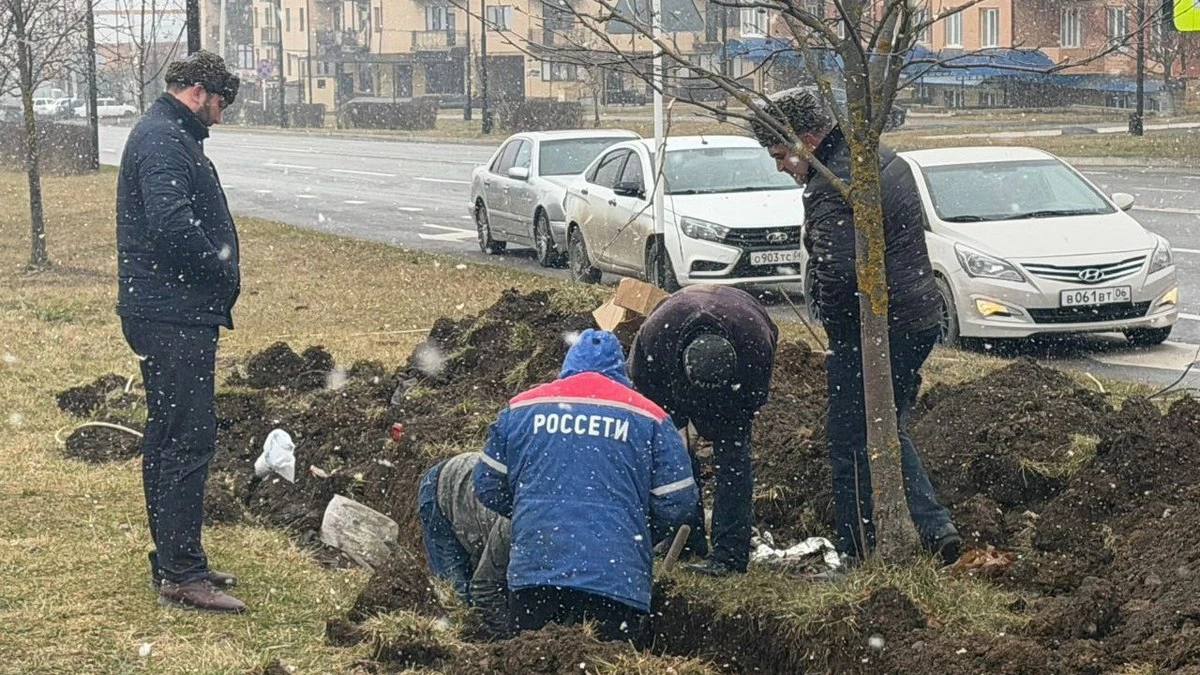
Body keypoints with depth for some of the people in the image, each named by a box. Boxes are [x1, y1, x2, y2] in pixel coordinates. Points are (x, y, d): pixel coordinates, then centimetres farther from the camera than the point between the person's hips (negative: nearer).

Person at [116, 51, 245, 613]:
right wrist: (220, 272, -15)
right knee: (188, 439, -10)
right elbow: (171, 223, -28)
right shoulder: (164, 141, -15)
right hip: (174, 315, -11)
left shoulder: (167, 136, 20)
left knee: (169, 438, 15)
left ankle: (173, 561, 24)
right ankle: (181, 573, -8)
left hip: (170, 315, 11)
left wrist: (218, 279, 9)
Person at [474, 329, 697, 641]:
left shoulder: (520, 408, 12)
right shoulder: (648, 417, 6)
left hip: (533, 571, 2)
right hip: (616, 577, -2)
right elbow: (677, 502, 4)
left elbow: (488, 486, 14)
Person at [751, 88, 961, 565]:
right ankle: (934, 529, 14)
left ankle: (862, 558, 6)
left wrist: (835, 327, -12)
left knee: (853, 447, 0)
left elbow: (840, 272, -30)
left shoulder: (832, 188, -20)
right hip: (920, 318, 10)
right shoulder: (884, 158, 11)